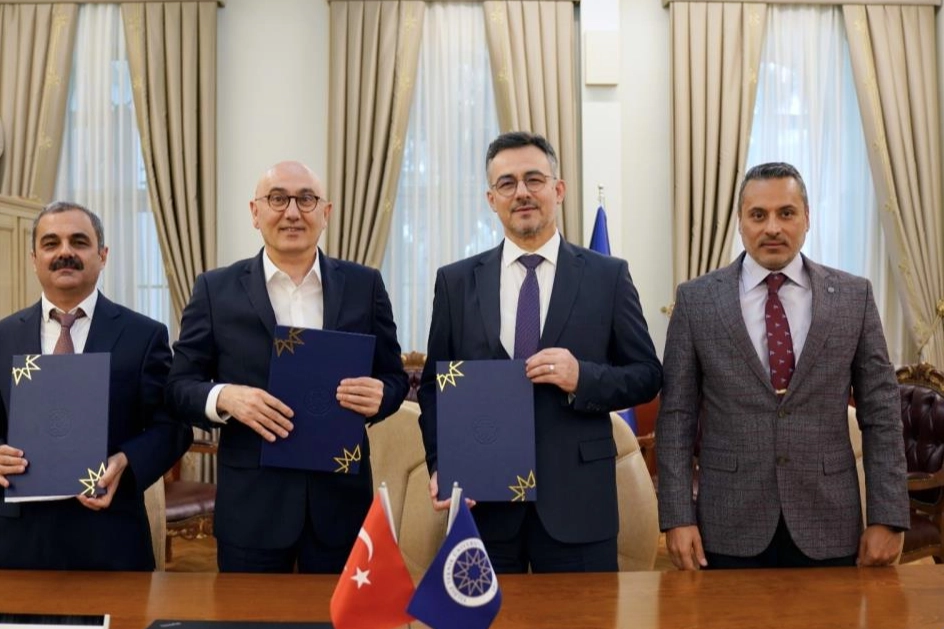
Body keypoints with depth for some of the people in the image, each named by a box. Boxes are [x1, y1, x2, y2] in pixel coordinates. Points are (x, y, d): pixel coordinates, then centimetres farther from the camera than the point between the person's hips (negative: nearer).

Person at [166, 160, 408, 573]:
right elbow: (180, 384, 3)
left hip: (341, 498, 1)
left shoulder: (364, 285, 4)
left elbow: (394, 376, 7)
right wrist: (224, 397, -18)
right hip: (251, 502, -1)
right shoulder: (216, 289, 2)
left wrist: (379, 395, -16)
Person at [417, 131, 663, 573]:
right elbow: (434, 385, 8)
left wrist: (582, 377, -15)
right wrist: (440, 467, -6)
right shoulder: (456, 281, 6)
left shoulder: (608, 276, 2)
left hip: (576, 499, -1)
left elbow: (646, 375, 4)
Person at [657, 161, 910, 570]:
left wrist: (887, 518, -2)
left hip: (828, 527, 1)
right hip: (731, 527, -1)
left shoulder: (854, 296, 2)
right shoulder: (696, 299, -2)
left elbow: (881, 413, 3)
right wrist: (678, 518, -7)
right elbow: (677, 416, -2)